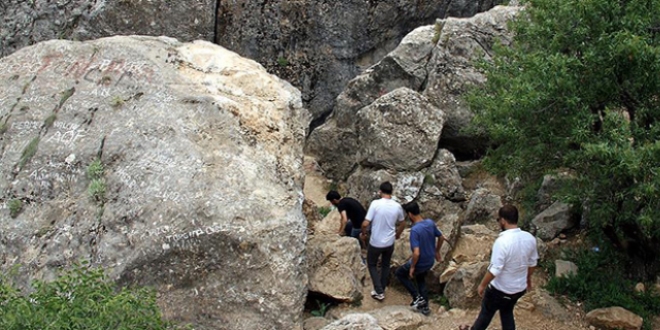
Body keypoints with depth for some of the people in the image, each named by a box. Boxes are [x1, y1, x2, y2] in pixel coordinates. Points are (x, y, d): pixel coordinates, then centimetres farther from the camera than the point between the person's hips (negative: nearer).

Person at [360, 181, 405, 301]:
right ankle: (382, 290, 37)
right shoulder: (397, 206, -8)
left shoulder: (375, 204, -21)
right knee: (385, 265, 24)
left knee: (372, 265, 18)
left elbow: (365, 223, -21)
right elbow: (402, 224, 8)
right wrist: (398, 234, 28)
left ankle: (379, 292, 15)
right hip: (389, 243, 4)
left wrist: (363, 233, 0)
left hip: (375, 243, -4)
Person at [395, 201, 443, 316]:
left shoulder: (415, 230, -31)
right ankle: (425, 306, 35)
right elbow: (441, 238, 7)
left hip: (420, 263, -7)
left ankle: (417, 297, 16)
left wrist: (412, 267, -17)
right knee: (420, 279, 32)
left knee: (400, 273, 20)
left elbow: (416, 253, -32)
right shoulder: (430, 223, -8)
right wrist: (436, 252, 22)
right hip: (430, 262, 7)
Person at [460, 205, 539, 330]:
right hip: (520, 288, 5)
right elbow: (532, 263, 5)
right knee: (507, 313, 27)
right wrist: (528, 279, 23)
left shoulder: (502, 241, -31)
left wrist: (482, 285, -11)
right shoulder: (529, 238, -10)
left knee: (486, 311, 20)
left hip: (501, 289, -5)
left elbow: (495, 269, -26)